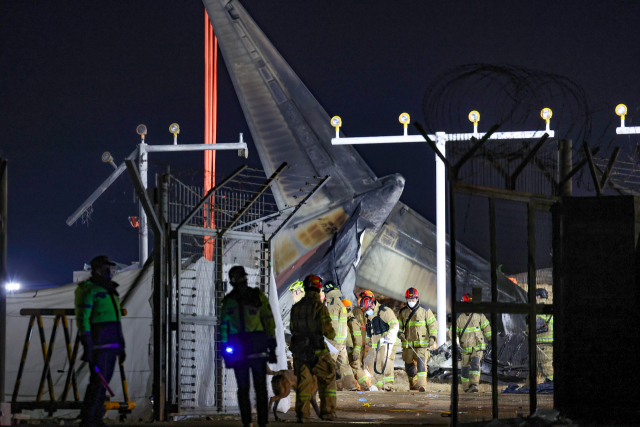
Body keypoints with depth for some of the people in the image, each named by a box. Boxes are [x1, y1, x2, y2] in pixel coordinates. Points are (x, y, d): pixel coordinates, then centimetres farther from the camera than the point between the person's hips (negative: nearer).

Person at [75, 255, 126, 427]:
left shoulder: (110, 292, 19)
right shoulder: (89, 291, -11)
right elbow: (82, 319, -17)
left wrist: (121, 345, 20)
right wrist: (87, 347, -23)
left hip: (111, 344, 9)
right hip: (97, 344, -9)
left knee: (103, 381, 9)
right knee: (98, 380, -11)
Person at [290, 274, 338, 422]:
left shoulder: (295, 308, 4)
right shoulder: (320, 307, -10)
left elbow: (293, 329, 11)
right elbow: (327, 330, -11)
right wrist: (332, 335, 12)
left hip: (299, 350, 4)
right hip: (317, 351, -4)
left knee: (303, 382, 11)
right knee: (328, 379, 12)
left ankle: (302, 413, 3)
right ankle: (327, 411, 8)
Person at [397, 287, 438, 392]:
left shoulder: (425, 311, 4)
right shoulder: (402, 312, 12)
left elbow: (433, 324, 5)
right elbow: (399, 325, 17)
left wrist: (432, 337, -8)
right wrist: (400, 333, -4)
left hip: (422, 344, -4)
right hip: (408, 344, 4)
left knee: (421, 364, -19)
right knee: (409, 367, 8)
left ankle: (422, 386, -25)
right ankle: (413, 386, 26)